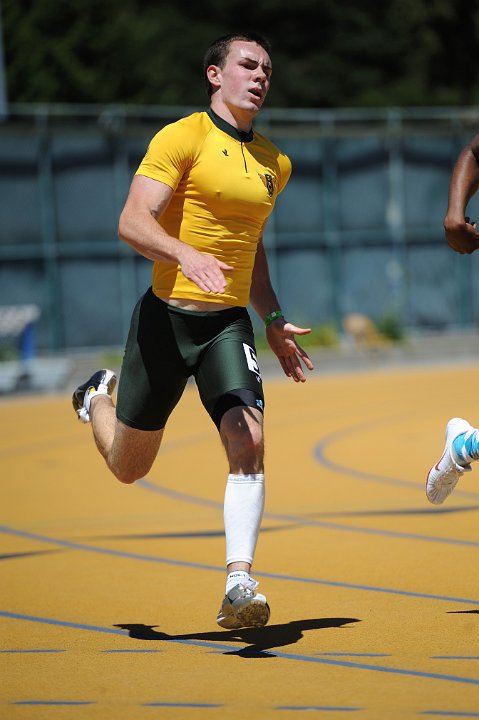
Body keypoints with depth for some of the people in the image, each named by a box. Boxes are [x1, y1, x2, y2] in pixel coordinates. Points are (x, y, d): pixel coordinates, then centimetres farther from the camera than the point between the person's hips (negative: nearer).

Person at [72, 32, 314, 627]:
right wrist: (185, 254, -36)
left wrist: (274, 320, 22)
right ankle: (99, 399, 48)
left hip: (229, 322, 4)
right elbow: (132, 223, -18)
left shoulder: (275, 164, 13)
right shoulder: (183, 138, -8)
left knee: (248, 444, -21)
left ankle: (238, 585, -21)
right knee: (129, 467, 13)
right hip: (168, 315, -4)